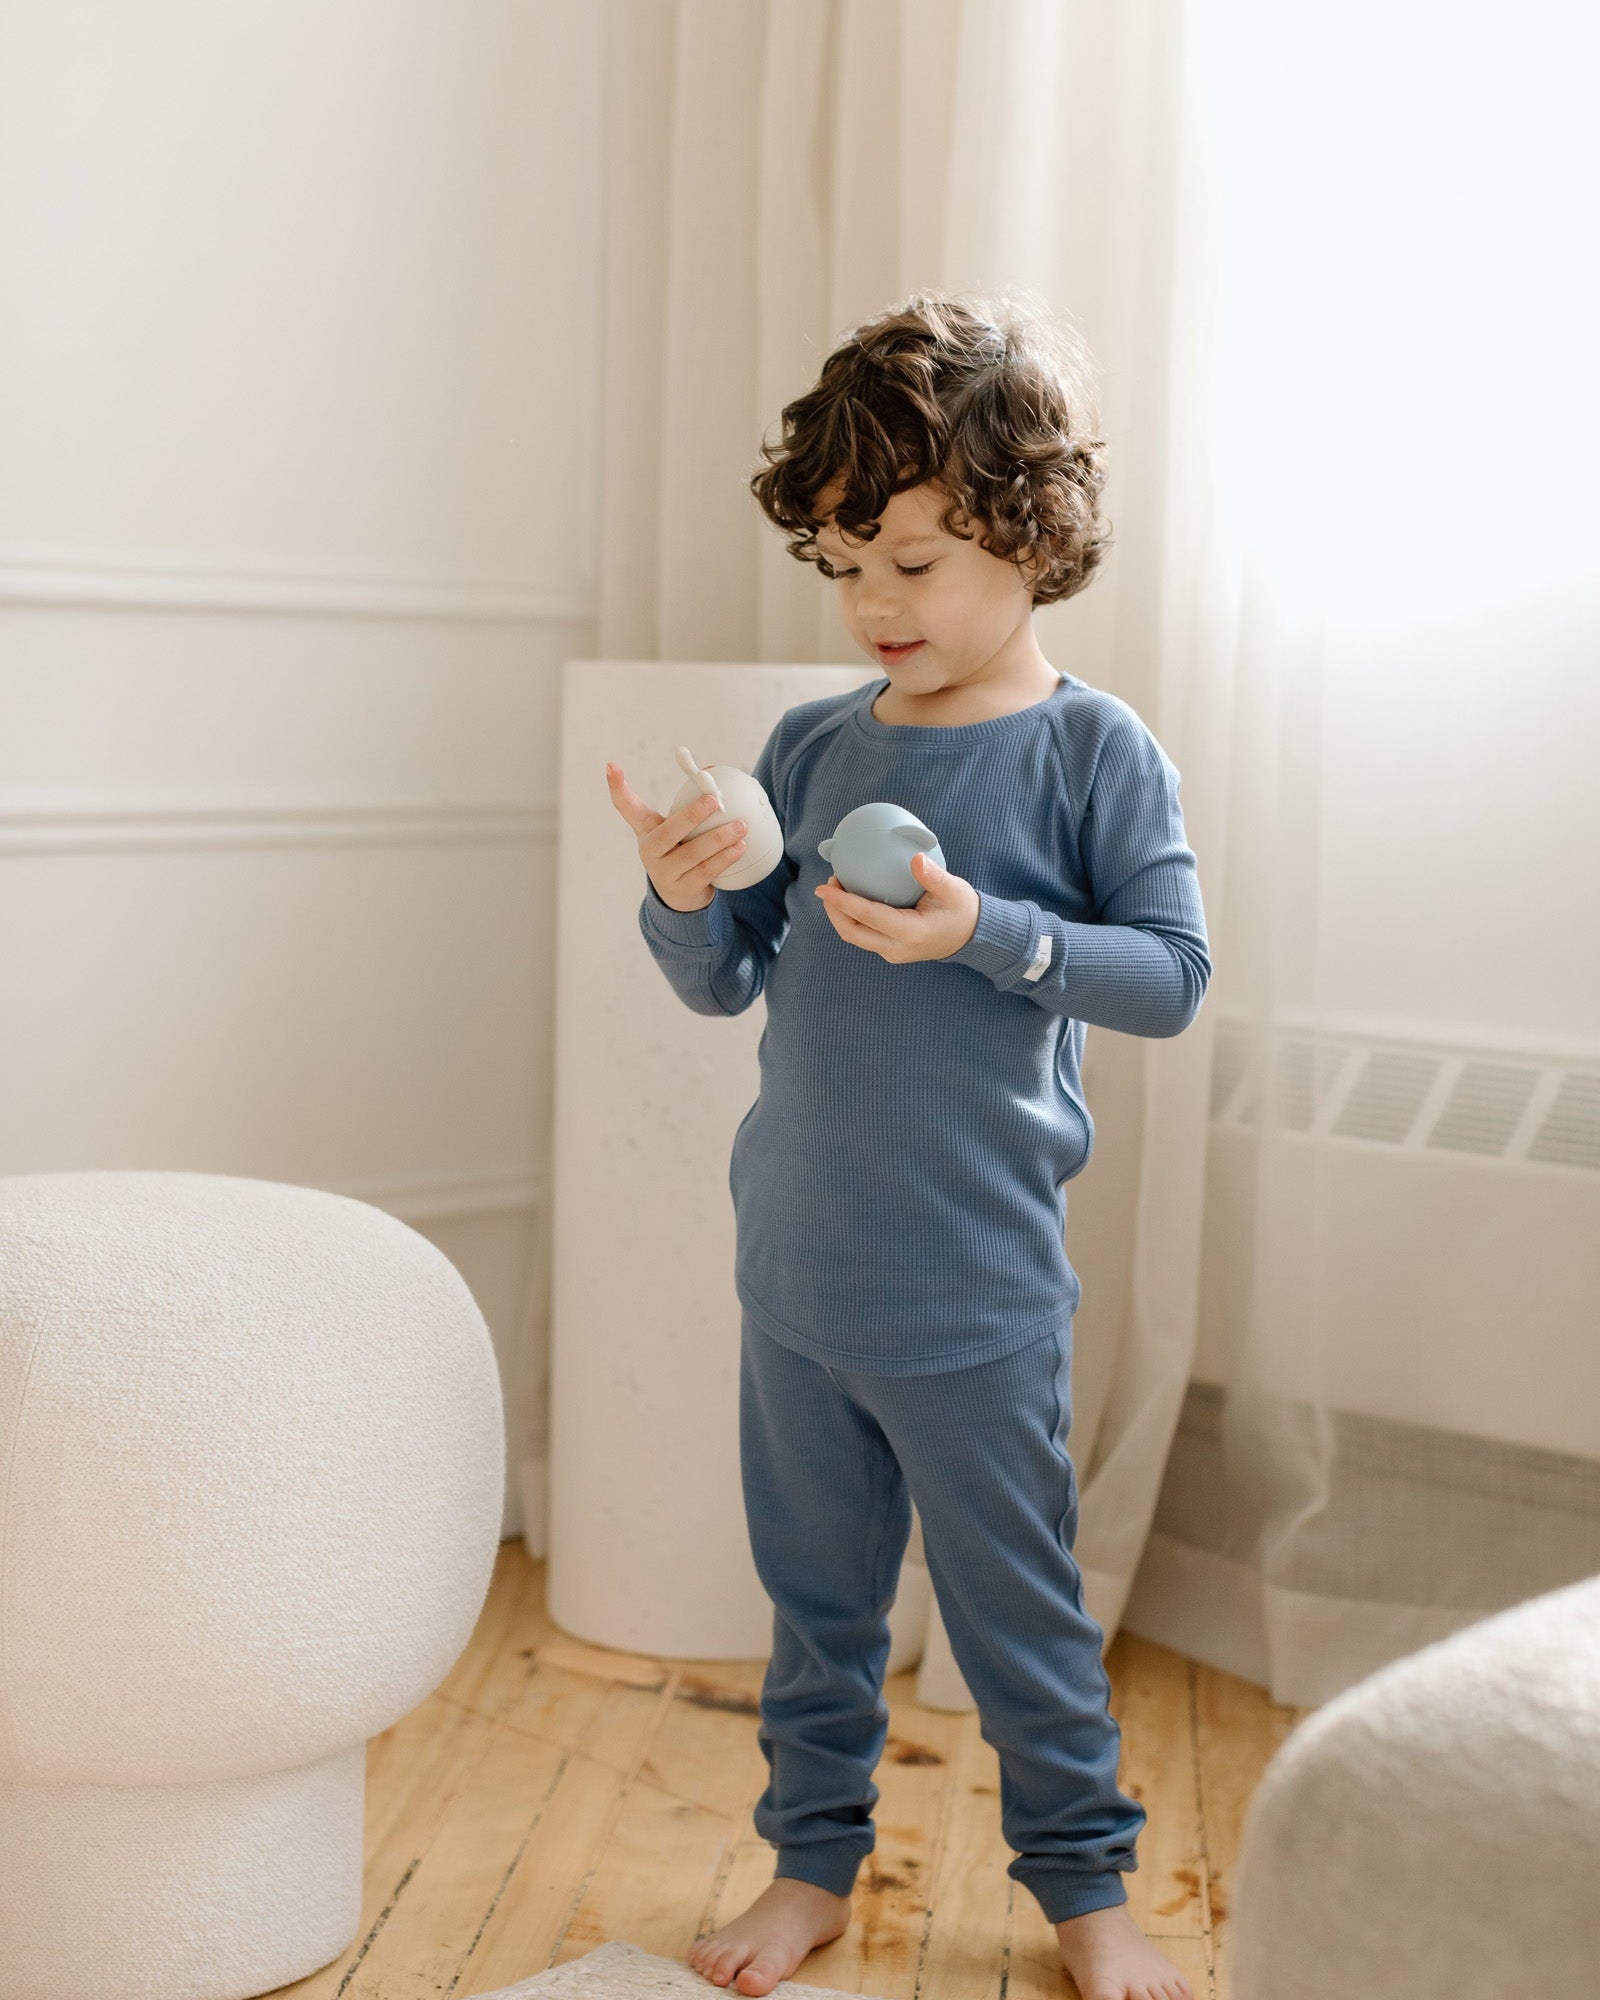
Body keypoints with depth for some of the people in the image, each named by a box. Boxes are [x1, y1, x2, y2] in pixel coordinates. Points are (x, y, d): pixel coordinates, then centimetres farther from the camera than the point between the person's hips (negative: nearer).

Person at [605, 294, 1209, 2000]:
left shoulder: (1092, 751, -8)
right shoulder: (810, 746, 4)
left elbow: (1173, 974, -10)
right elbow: (726, 983, 8)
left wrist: (986, 933, -22)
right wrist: (685, 899, -13)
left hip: (975, 1294, -4)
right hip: (793, 1277, 4)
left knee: (1016, 1609, 9)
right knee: (816, 1598, 17)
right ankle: (814, 1860, 35)